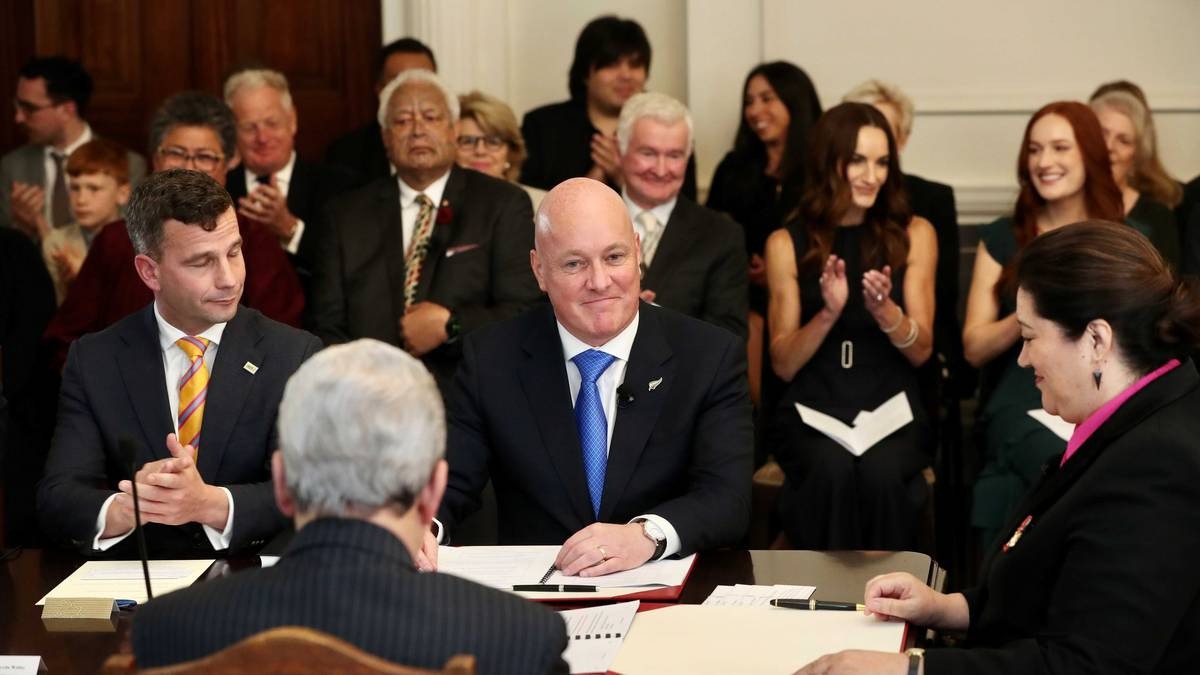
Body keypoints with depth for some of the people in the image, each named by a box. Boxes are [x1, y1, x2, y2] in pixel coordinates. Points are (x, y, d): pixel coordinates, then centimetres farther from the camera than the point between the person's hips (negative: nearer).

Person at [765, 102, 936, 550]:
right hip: (810, 411, 0)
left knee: (882, 474, -33)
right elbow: (783, 364, 4)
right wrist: (828, 313, -14)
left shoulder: (913, 234, 8)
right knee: (832, 471, -34)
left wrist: (885, 311, -16)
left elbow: (921, 351, 5)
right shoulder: (787, 243, 6)